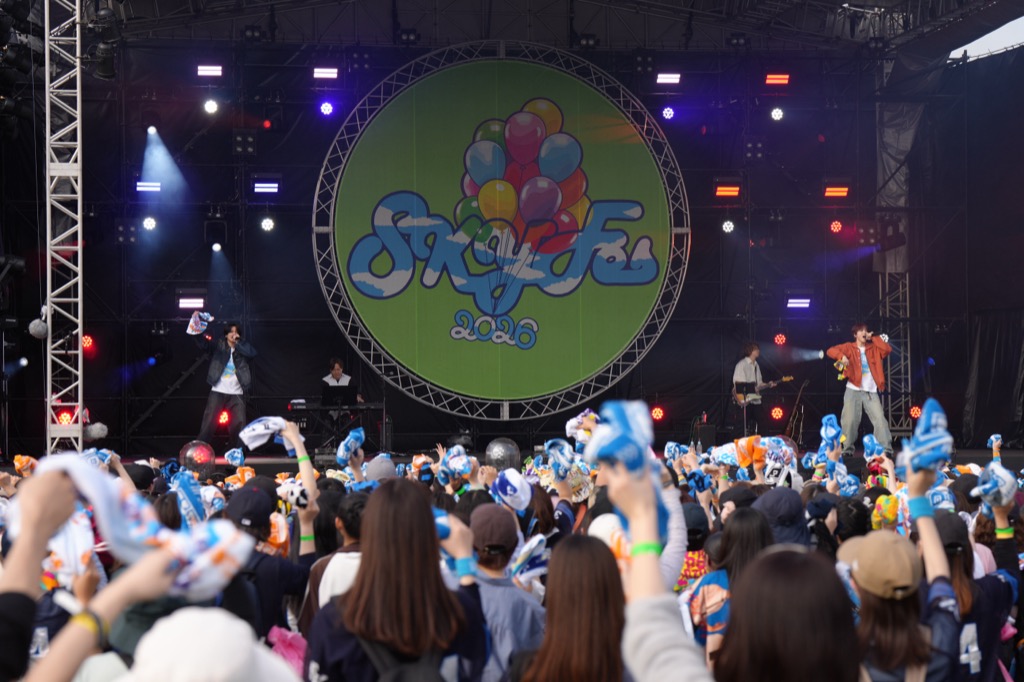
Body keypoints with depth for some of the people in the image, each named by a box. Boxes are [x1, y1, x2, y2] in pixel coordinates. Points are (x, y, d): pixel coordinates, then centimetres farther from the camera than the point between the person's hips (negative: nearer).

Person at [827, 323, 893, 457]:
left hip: (871, 391, 2)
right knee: (849, 420, -7)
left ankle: (886, 449, -12)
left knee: (880, 419, -10)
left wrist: (874, 338, 3)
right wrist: (841, 356, -24)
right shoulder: (849, 347, 6)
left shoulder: (873, 348, 14)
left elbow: (888, 349, -2)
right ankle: (847, 449, 2)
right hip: (853, 390, -1)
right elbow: (830, 351, -4)